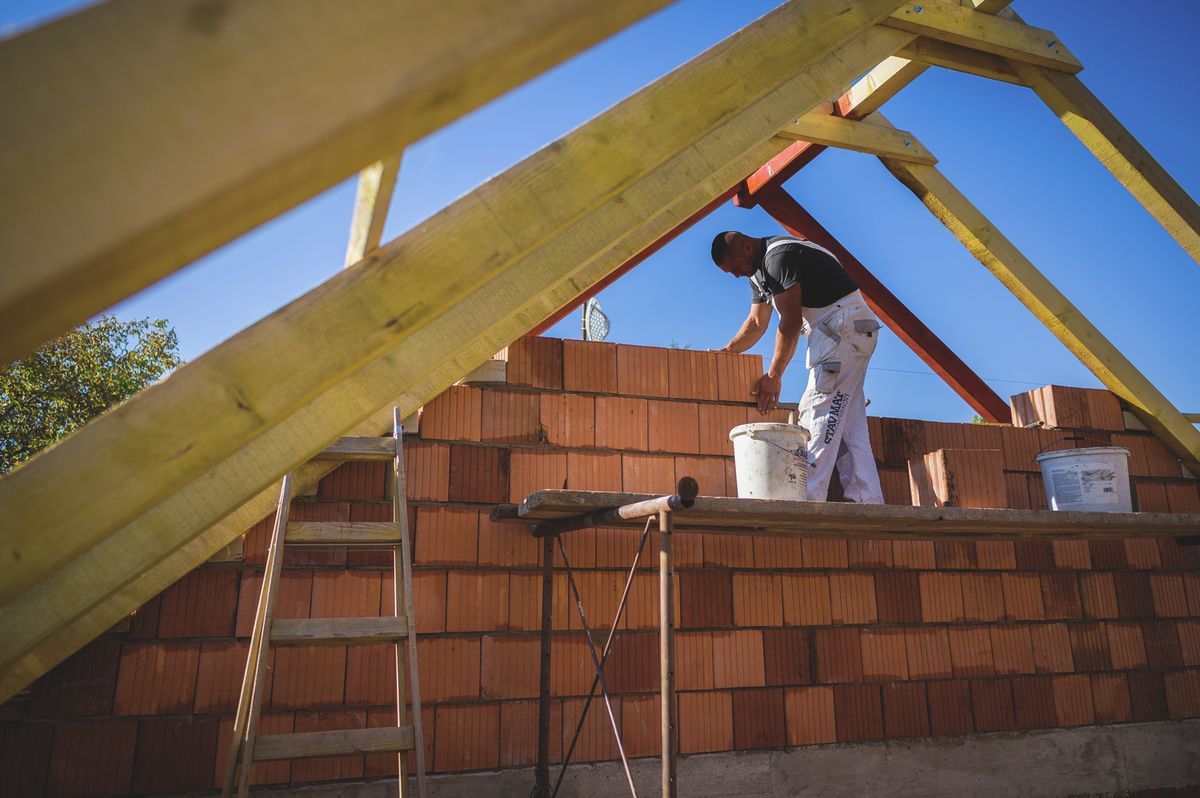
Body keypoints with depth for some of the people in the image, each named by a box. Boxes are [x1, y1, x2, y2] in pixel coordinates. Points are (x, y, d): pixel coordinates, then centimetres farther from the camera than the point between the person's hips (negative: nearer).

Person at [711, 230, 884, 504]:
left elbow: (791, 321, -19)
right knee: (847, 424, 5)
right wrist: (724, 353, 14)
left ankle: (807, 502, -17)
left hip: (845, 325, -10)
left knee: (819, 416, -15)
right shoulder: (759, 271, 16)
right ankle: (868, 503, 5)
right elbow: (757, 323, 23)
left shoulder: (779, 256, -16)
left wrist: (773, 376, -17)